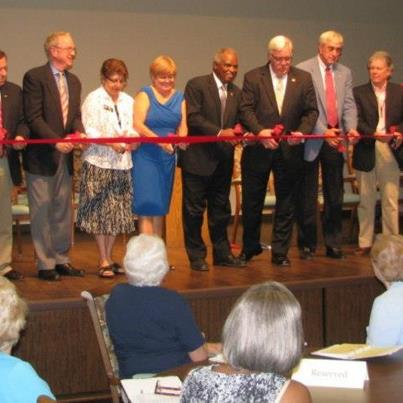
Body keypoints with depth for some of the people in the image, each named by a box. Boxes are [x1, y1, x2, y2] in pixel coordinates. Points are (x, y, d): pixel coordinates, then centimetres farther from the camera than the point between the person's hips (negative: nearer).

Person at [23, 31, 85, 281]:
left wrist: (79, 131, -8)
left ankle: (62, 260, 21)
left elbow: (76, 115, 14)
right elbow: (34, 117, -15)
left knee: (64, 212, 11)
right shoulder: (35, 77, -10)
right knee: (42, 212, 1)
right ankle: (45, 265, 8)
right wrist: (56, 141, -22)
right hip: (42, 155, -7)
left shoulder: (73, 81, 13)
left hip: (65, 156, 7)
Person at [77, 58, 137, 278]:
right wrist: (111, 142, -23)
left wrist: (130, 139, -14)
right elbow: (89, 131, -11)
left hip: (122, 163, 5)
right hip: (99, 163, -5)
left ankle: (109, 258, 19)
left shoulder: (128, 101, 13)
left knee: (117, 212, 9)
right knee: (100, 211, -1)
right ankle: (103, 262, 4)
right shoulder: (93, 100, -3)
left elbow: (134, 128, 9)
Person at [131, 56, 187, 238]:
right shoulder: (145, 95, -3)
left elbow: (182, 127, 5)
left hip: (167, 157, 5)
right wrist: (159, 140, -25)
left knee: (160, 207, 10)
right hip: (145, 156, -5)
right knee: (146, 207, -8)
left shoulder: (179, 98, 11)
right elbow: (138, 125, -13)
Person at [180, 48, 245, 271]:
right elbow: (193, 118, -16)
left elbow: (237, 121, 14)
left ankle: (222, 253, 23)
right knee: (194, 209, 1)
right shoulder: (196, 85, -8)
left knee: (220, 209, 14)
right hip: (198, 159, -6)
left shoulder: (236, 92, 13)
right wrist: (219, 132, -25)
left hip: (223, 161, 6)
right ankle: (196, 256, 11)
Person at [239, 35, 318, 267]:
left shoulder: (304, 78, 5)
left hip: (290, 150, 1)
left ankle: (280, 252, 15)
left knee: (286, 204, 6)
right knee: (252, 202, 9)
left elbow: (311, 111, 3)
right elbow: (246, 109, -6)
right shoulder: (253, 77, 0)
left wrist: (302, 131, -15)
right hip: (258, 150, -1)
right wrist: (259, 131, -21)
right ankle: (250, 246, 27)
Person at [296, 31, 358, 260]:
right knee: (308, 196, 3)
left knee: (335, 195, 8)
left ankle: (333, 243, 15)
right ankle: (307, 244, 12)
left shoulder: (345, 73, 11)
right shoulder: (303, 71, -5)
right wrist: (323, 131, -20)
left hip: (335, 140, 4)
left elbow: (349, 105, 5)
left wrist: (351, 128, -14)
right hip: (312, 140, -4)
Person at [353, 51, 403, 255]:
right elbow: (357, 121, -7)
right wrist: (374, 134, -22)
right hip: (366, 152, 0)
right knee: (366, 200, 7)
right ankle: (365, 242, 14)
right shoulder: (359, 92, 3)